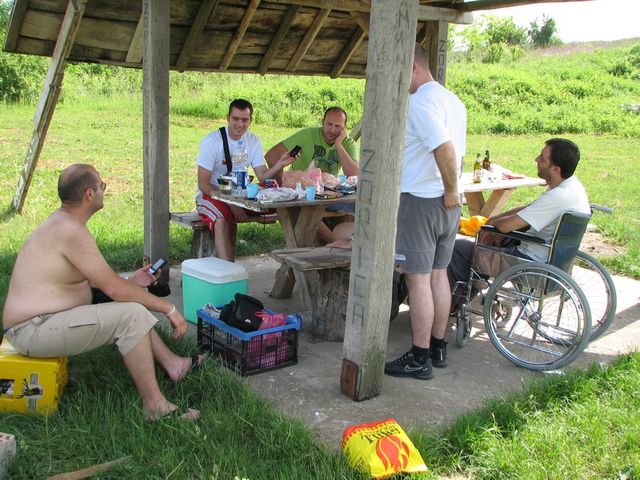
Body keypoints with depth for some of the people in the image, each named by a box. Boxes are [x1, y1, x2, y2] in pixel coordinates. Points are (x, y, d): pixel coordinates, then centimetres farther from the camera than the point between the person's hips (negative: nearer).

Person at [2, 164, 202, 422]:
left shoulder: (62, 222, 9)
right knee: (132, 314, -22)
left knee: (129, 304, 16)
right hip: (33, 331, -11)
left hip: (40, 317, 11)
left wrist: (130, 280, 14)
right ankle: (155, 406, -16)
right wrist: (169, 309, -17)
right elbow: (113, 288, -25)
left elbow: (84, 277, 19)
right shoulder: (72, 231, -24)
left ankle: (172, 364, 19)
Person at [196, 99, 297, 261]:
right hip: (211, 195, -5)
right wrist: (231, 205, -24)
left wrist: (280, 164, -22)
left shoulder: (253, 141, 2)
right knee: (222, 221, -38)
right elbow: (203, 184, -16)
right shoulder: (212, 141, -14)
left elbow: (263, 176, -2)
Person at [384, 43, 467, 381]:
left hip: (420, 200, -9)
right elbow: (456, 151, 15)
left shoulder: (418, 102, -15)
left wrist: (451, 191, -18)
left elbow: (445, 148, -28)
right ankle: (438, 347, 25)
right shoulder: (453, 101, 16)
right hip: (447, 204, 9)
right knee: (438, 274, 15)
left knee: (418, 279, -2)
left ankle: (420, 359, 5)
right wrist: (451, 191, 12)